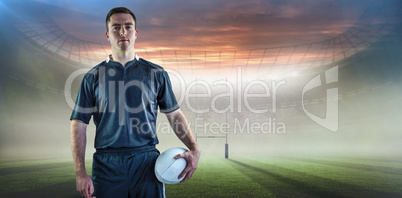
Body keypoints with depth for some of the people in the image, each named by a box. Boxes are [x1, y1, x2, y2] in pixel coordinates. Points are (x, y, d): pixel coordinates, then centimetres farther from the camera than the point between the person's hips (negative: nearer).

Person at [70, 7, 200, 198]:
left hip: (146, 160, 0)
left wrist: (194, 149, -3)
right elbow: (78, 124, 5)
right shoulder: (93, 76, 7)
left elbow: (174, 115, 11)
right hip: (107, 163, 0)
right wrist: (80, 173, -4)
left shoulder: (156, 73, 7)